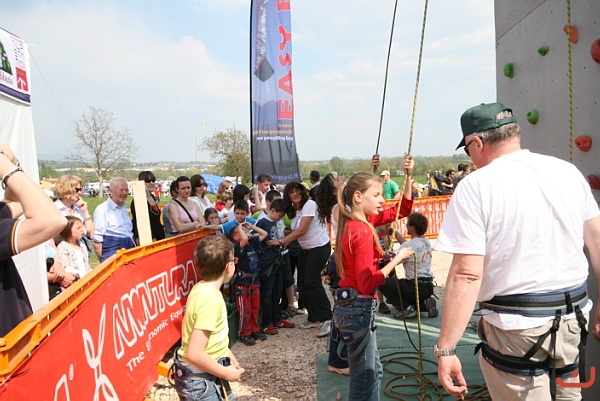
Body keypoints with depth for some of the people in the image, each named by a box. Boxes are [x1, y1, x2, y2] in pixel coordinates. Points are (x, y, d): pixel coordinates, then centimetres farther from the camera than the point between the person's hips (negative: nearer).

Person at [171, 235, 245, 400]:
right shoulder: (211, 299, -28)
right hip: (199, 379, -9)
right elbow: (194, 354, -30)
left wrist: (225, 351, 11)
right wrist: (226, 373, -18)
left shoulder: (201, 288, -2)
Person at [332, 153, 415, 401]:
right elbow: (367, 283, -25)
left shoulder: (355, 222, 7)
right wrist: (397, 259, -18)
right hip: (359, 307, -10)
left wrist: (408, 177, 6)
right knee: (365, 377, 7)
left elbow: (401, 210, 15)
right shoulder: (363, 230, -21)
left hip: (350, 305, 10)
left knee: (373, 371, 22)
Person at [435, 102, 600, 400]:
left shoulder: (475, 187, -16)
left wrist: (446, 349, -16)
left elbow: (466, 276, -21)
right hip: (574, 315, 6)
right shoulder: (567, 171, 2)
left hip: (516, 326, -6)